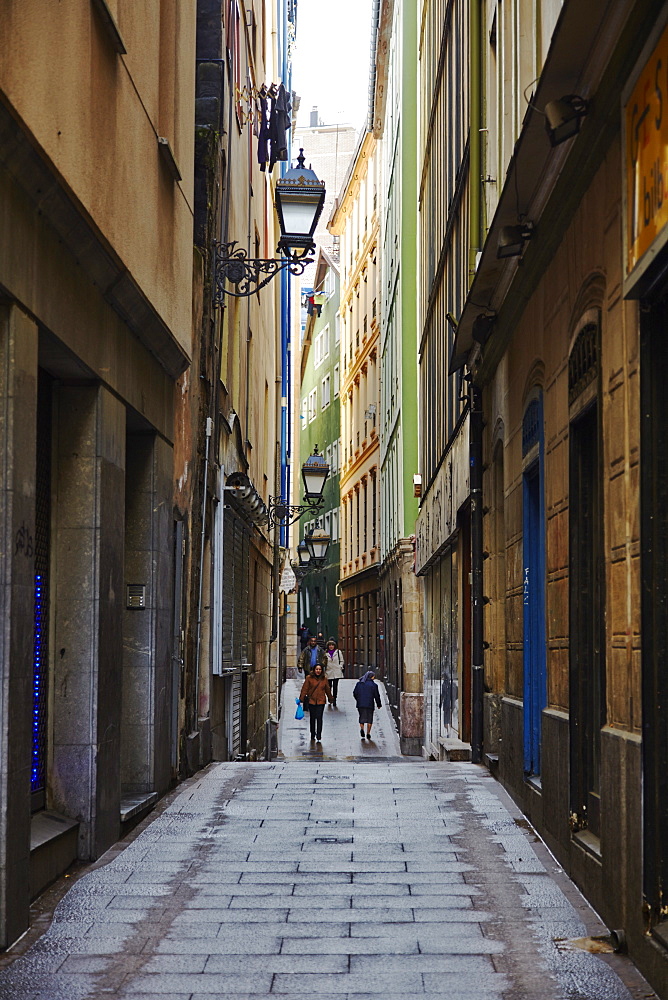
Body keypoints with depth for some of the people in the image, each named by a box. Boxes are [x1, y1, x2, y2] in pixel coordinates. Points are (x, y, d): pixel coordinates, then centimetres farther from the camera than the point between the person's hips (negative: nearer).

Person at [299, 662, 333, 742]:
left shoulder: (324, 679, 4)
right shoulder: (309, 678, -2)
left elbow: (328, 690, 14)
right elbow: (304, 689, -1)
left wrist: (330, 699, 22)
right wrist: (301, 699, -4)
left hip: (321, 701, 0)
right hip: (311, 701, 0)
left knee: (319, 718, -9)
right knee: (312, 718, 11)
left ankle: (319, 737, -8)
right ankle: (312, 735, 28)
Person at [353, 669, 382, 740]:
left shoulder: (359, 683, 5)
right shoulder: (374, 685, -5)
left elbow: (354, 693, 8)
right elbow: (377, 696, -3)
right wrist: (378, 704, 8)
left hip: (360, 704, 2)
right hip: (370, 705, -2)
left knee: (362, 718, 12)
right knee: (369, 719, 10)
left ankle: (362, 729, -13)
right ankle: (368, 733, 6)